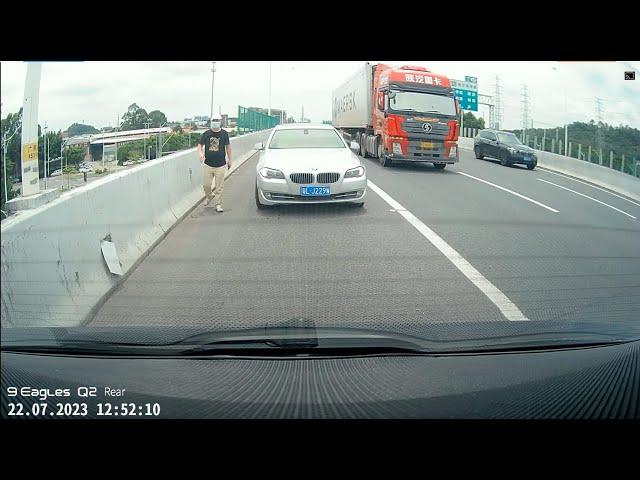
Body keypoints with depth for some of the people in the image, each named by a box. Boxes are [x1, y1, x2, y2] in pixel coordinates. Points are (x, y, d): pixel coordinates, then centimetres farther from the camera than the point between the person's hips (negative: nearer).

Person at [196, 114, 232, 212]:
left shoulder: (224, 134, 2)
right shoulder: (206, 134, 1)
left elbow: (228, 146, 13)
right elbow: (200, 145, 5)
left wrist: (229, 160, 14)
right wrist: (200, 153, -17)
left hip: (220, 165, -1)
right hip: (208, 164, 1)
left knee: (219, 186, 0)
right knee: (206, 184, 5)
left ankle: (218, 204, 10)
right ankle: (209, 197, 35)